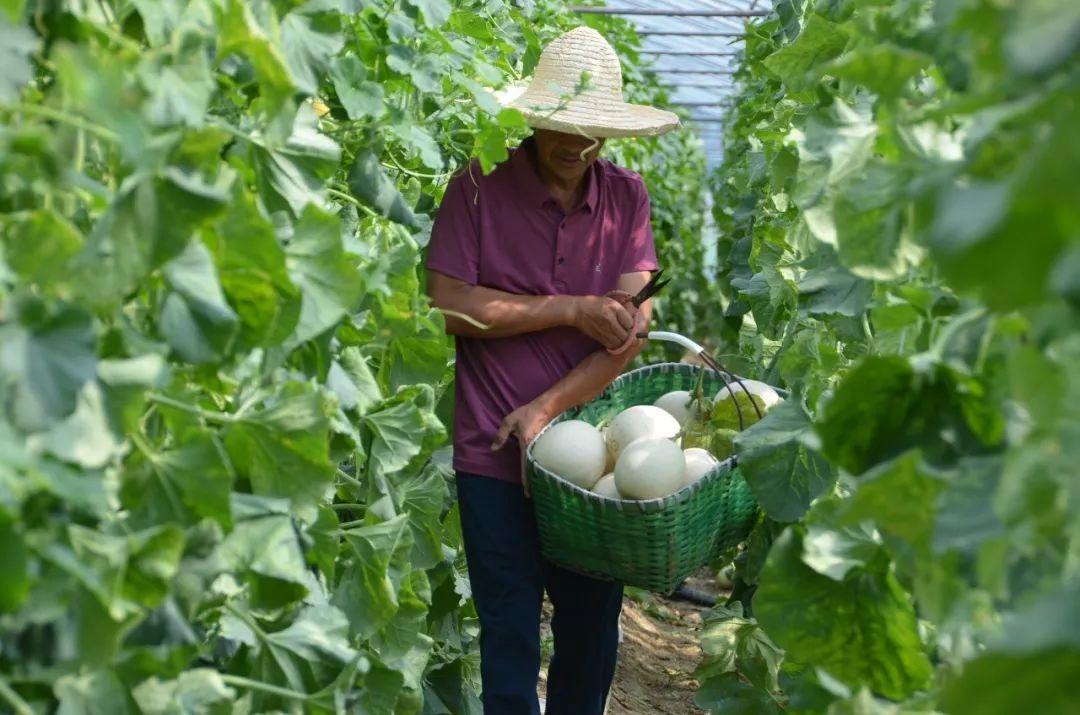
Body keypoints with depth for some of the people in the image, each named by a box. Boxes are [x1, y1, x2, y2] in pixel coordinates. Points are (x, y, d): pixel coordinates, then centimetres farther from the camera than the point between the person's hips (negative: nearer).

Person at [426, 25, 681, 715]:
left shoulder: (627, 196, 3)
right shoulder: (478, 188, -6)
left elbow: (633, 323, -5)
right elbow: (451, 307, -13)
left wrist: (545, 408, -14)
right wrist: (570, 309, -13)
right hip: (495, 454, -3)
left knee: (593, 634, 14)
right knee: (510, 640, 4)